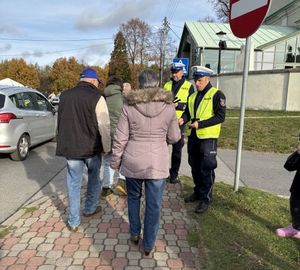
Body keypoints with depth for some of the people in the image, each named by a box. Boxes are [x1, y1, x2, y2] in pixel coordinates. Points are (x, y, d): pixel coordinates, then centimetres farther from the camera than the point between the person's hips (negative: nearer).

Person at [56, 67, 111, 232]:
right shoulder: (96, 97, -13)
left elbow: (60, 122, 13)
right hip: (92, 147, -3)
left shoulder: (65, 96, 3)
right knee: (94, 178, 21)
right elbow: (104, 126, -14)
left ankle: (73, 222, 17)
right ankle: (90, 208, 36)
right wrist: (106, 148, -3)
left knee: (74, 183, 11)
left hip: (70, 147, 3)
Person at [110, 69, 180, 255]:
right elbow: (174, 137, 1)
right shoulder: (168, 106, -6)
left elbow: (120, 138, -5)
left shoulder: (129, 105, -7)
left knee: (133, 198, 25)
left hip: (133, 161, 1)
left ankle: (134, 234, 38)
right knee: (154, 205, 13)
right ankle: (149, 245, 27)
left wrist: (116, 160, 8)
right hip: (158, 163, 0)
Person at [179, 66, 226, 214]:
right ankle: (198, 192, 33)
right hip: (193, 136, 7)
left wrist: (200, 124, -23)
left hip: (207, 138, -7)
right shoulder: (193, 96, 14)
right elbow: (188, 113, 15)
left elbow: (220, 116, -16)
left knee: (206, 169, 0)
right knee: (195, 167, 17)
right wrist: (183, 119, -9)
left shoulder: (216, 95, -8)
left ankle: (206, 198, 12)